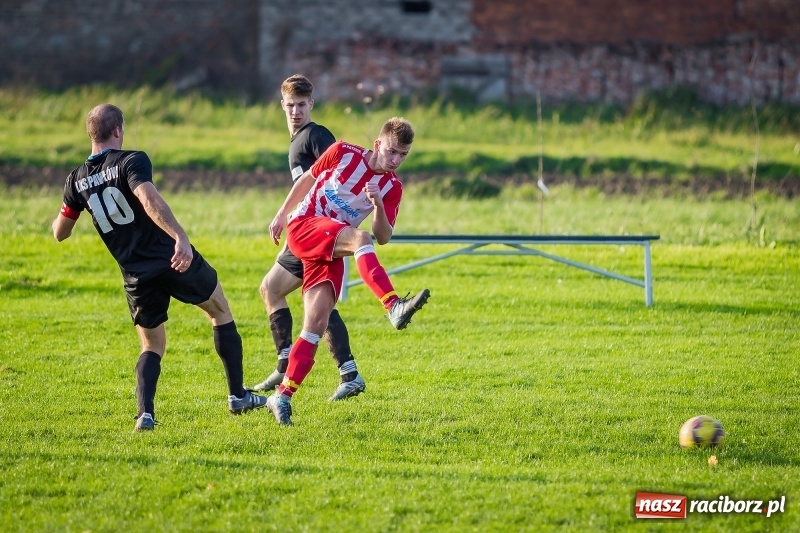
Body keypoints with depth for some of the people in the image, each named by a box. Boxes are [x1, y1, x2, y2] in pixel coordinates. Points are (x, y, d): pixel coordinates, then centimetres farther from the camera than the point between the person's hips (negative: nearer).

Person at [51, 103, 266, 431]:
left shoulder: (77, 180, 5)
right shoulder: (132, 161, -10)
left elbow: (59, 233, 14)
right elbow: (150, 201, -29)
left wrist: (71, 207, 35)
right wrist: (181, 238, -39)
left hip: (137, 277, 4)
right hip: (176, 262, -4)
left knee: (152, 346, 18)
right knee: (221, 313, 20)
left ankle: (145, 414, -6)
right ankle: (238, 396, 22)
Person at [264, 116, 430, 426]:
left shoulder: (392, 187, 4)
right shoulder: (343, 154, -4)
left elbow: (383, 237, -1)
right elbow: (307, 179, 11)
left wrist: (378, 205, -19)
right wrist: (282, 213, 16)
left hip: (331, 253, 4)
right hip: (304, 227, -4)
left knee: (317, 324, -10)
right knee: (359, 239, -34)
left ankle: (283, 396, -7)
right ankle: (393, 307, -54)